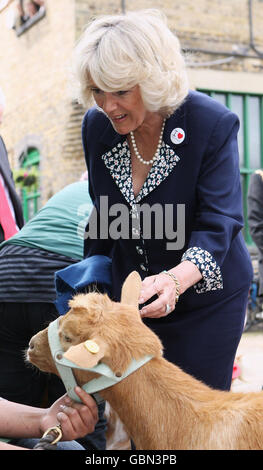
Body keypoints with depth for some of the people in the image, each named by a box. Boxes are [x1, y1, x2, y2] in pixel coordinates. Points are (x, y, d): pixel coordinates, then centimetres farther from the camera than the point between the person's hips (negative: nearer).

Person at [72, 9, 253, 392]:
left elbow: (219, 225, -24)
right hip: (130, 291, 4)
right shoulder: (96, 125, -5)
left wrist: (176, 279, -42)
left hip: (205, 296, -4)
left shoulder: (213, 124, -19)